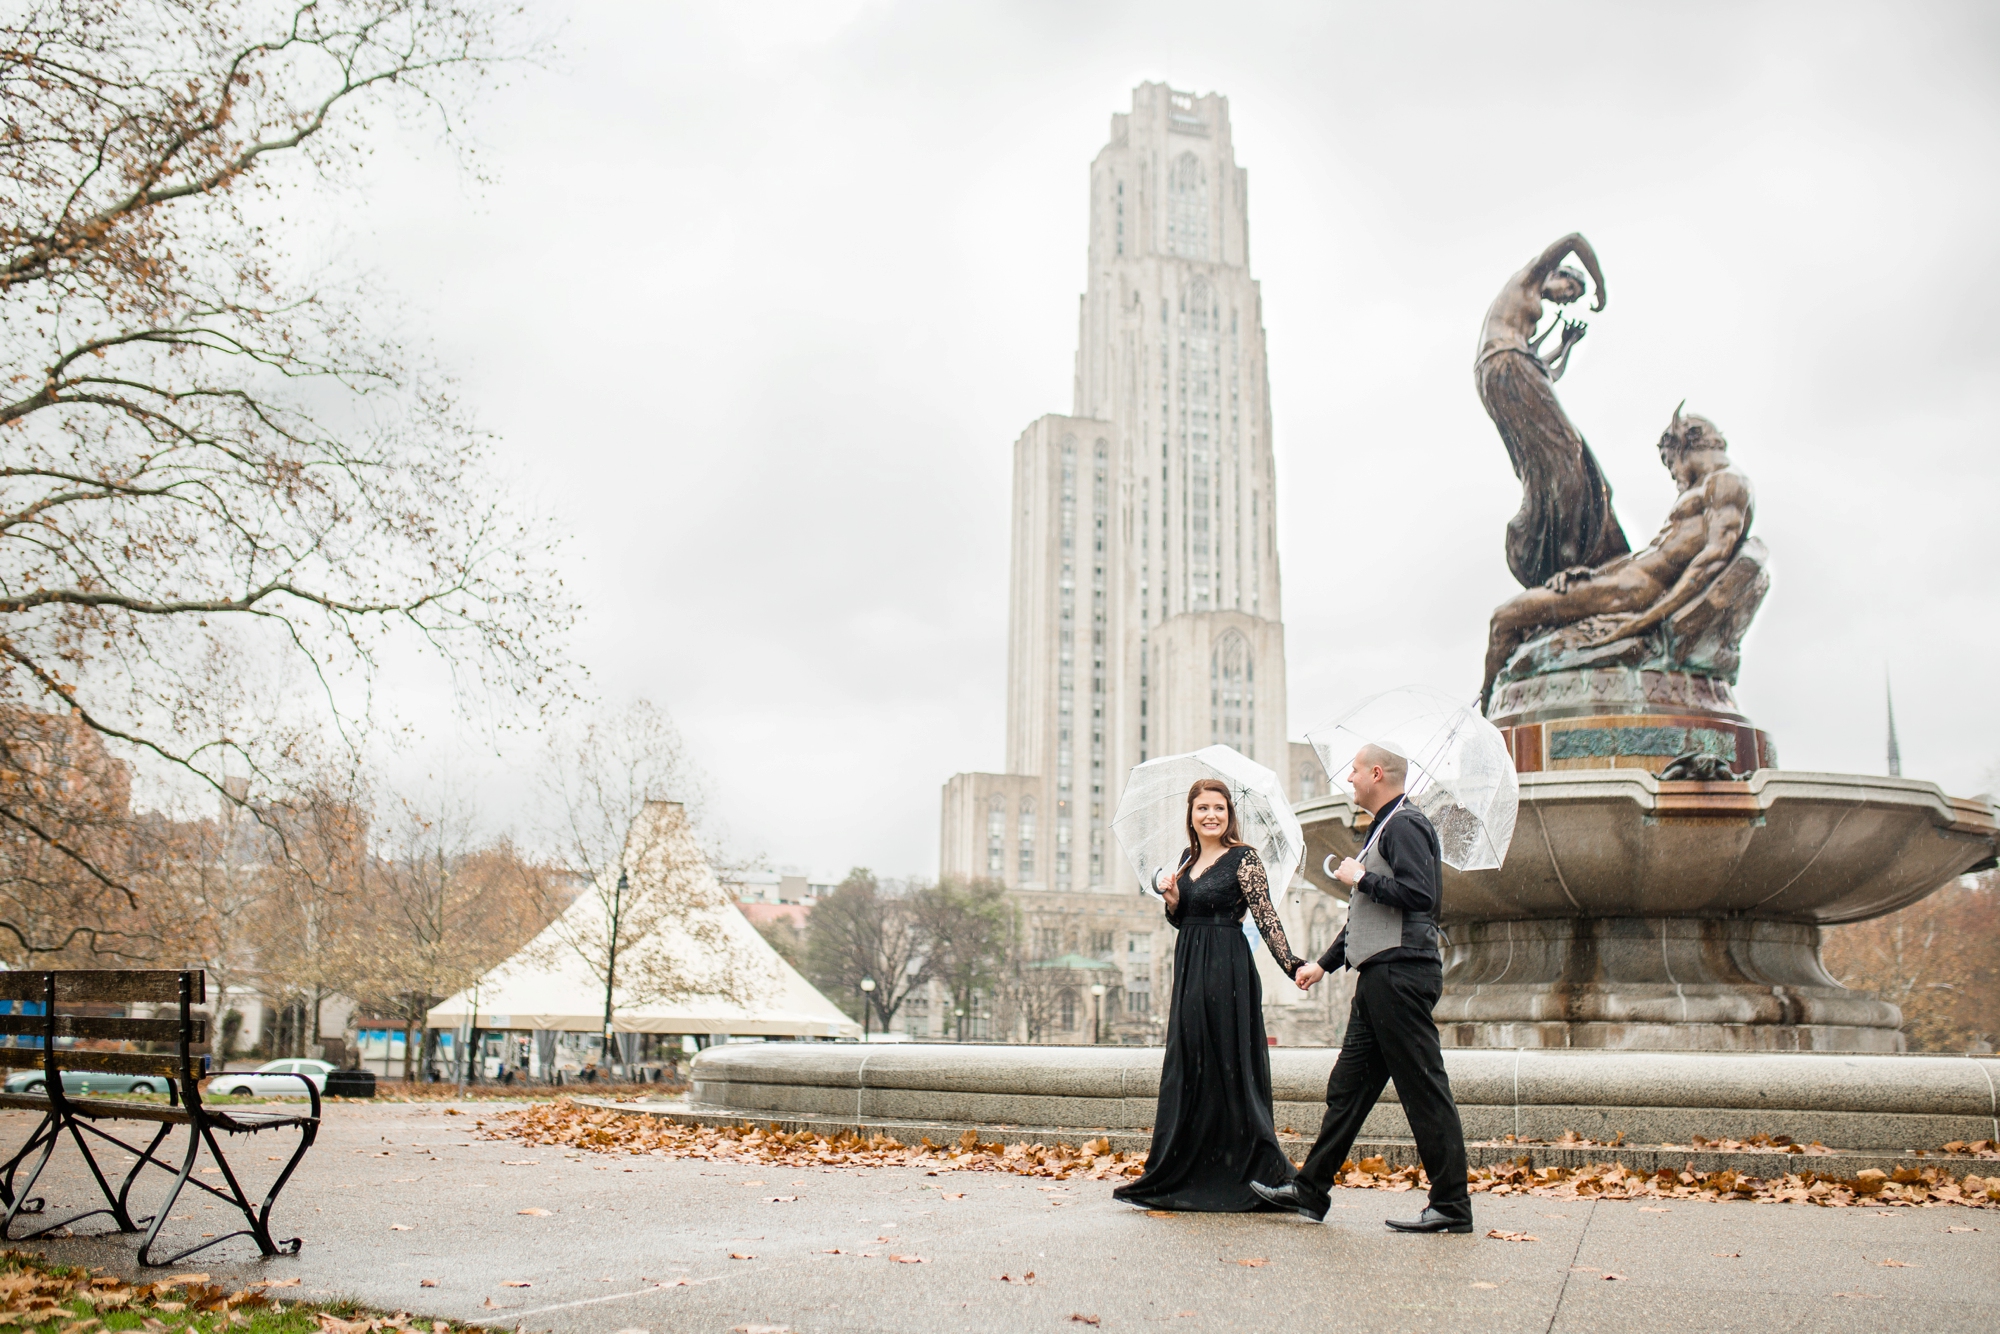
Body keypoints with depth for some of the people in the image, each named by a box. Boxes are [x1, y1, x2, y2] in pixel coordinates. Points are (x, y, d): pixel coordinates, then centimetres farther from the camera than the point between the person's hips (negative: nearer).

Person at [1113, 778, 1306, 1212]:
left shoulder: (1243, 858, -7)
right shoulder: (1188, 858, 14)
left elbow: (1266, 917, -12)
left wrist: (1292, 965, -22)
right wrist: (1172, 898, -2)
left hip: (1227, 970, -7)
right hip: (1190, 971, 7)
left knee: (1228, 1070, -5)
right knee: (1187, 1069, 9)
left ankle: (1248, 1176, 4)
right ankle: (1190, 1175, 17)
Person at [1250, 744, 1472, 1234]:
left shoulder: (1405, 825, -10)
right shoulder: (1384, 827, 22)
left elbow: (1419, 894, -25)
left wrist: (1361, 878, -12)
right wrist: (1325, 963, 28)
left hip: (1400, 973, -11)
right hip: (1380, 976, 11)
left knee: (1424, 1089, -5)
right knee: (1347, 1086, 12)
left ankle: (1452, 1206, 1)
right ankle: (1311, 1190, 18)